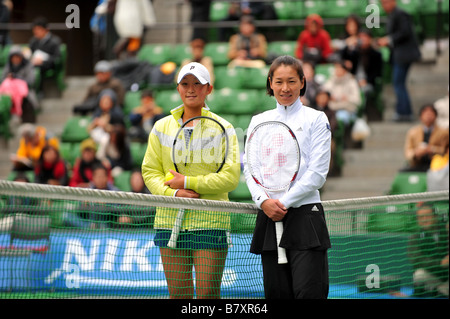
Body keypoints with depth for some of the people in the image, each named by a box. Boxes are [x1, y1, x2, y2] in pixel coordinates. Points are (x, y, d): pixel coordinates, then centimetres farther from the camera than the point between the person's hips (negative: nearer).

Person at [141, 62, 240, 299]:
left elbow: (230, 177, -7)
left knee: (208, 293, -7)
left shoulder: (223, 128, 0)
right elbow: (150, 171, 8)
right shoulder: (162, 127, 10)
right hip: (170, 220, 3)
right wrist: (174, 193, -10)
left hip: (210, 222, -3)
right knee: (178, 292, 4)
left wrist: (188, 182, -12)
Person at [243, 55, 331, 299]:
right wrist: (263, 201, -9)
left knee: (309, 292, -14)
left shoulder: (316, 119, 4)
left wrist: (284, 202, -11)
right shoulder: (259, 121, 15)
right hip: (269, 217, 4)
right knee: (277, 293, 3)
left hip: (305, 217, -4)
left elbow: (317, 173, -4)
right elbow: (249, 169, 10)